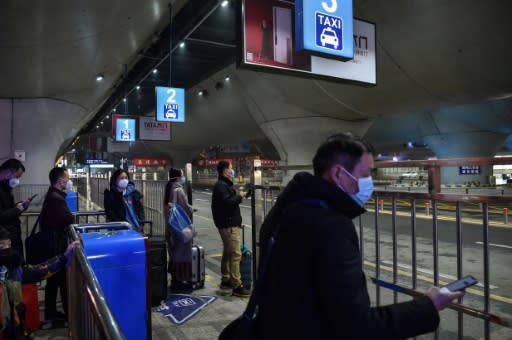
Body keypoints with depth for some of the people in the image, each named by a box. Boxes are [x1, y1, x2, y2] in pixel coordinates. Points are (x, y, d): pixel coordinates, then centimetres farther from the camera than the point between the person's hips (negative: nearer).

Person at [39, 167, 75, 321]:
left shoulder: (52, 195, 11)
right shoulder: (56, 198, -22)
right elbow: (70, 220, -23)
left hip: (52, 243, 10)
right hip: (57, 244, -10)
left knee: (54, 278, 17)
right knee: (64, 279, 0)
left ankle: (51, 311, 27)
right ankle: (70, 313, 11)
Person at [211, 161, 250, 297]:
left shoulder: (224, 184, 18)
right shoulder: (221, 185, -15)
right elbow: (227, 203, -26)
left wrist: (238, 194, 6)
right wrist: (239, 196, -15)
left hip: (229, 224, 11)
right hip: (229, 225, -11)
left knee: (228, 253, 17)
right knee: (235, 255, -10)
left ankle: (226, 280, 28)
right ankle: (237, 286, -7)